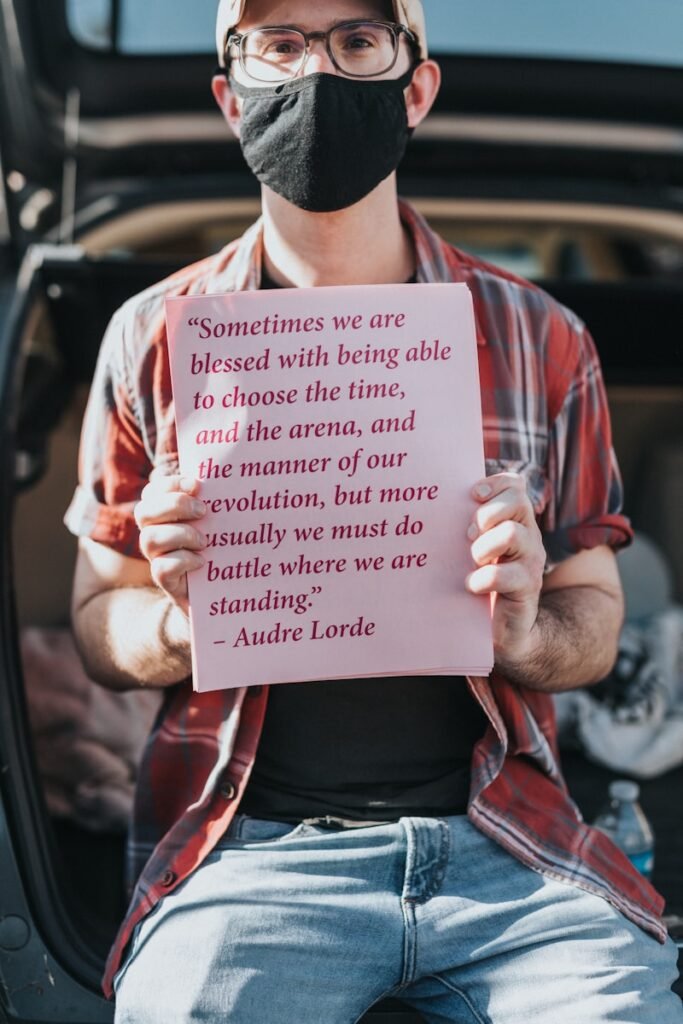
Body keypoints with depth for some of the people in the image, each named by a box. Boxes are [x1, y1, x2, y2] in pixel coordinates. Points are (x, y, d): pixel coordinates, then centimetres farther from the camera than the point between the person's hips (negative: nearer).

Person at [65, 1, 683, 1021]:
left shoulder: (541, 339, 7)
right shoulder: (156, 338, 6)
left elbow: (595, 621, 13)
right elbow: (100, 626, 11)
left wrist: (526, 635, -11)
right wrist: (180, 618, -12)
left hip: (501, 838, 1)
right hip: (247, 841, 0)